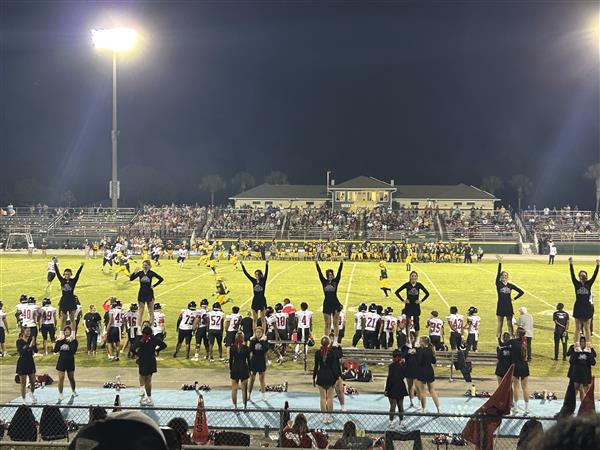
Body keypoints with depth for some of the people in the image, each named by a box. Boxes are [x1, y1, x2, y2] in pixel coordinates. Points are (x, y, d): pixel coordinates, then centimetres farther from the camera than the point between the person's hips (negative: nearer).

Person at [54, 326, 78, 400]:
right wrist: (60, 341, -17)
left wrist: (70, 342, -24)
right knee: (61, 378, -2)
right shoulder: (60, 340, 0)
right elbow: (55, 350, -10)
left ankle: (73, 391, 36)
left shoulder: (74, 341, -7)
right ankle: (60, 394, 8)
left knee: (71, 378, 14)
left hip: (70, 361, -1)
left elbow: (74, 350, -22)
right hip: (61, 361, 1)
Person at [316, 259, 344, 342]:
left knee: (335, 323, 3)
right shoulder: (324, 281, 5)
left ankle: (335, 341, 8)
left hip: (335, 304, -2)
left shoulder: (336, 281, 1)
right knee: (327, 324, 7)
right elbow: (320, 273, -3)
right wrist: (317, 264, -13)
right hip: (326, 304, 2)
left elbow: (339, 272, -8)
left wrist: (341, 263, -19)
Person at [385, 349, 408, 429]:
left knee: (392, 406, -1)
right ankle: (401, 422, 19)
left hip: (393, 388, -5)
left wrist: (386, 389, -11)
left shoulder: (391, 366, -16)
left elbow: (389, 378, -16)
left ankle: (391, 422, -2)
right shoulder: (403, 366, 1)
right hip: (401, 388, 5)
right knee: (400, 406, 13)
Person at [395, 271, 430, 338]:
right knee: (408, 322, 1)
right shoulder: (407, 284, -3)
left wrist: (421, 300, 2)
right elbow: (397, 292, -1)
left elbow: (427, 293, 10)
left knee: (416, 321, 3)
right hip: (408, 306, -1)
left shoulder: (419, 285, 1)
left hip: (416, 306, 1)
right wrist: (403, 300, -4)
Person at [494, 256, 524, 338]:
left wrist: (514, 298, 4)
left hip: (509, 306, 2)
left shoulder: (510, 285, 4)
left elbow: (521, 292, 11)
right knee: (500, 324, 5)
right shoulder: (498, 284, -3)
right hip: (500, 306, -2)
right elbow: (498, 273, -16)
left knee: (510, 324, 7)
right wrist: (500, 263, -23)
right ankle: (498, 339, 9)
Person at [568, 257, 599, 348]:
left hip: (587, 307, 1)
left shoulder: (589, 283, 3)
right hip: (578, 307, -1)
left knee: (587, 328, 7)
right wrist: (571, 265, -20)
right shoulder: (576, 283, 0)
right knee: (577, 328, 6)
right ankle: (576, 345, 9)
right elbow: (572, 275, -10)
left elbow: (594, 275, -5)